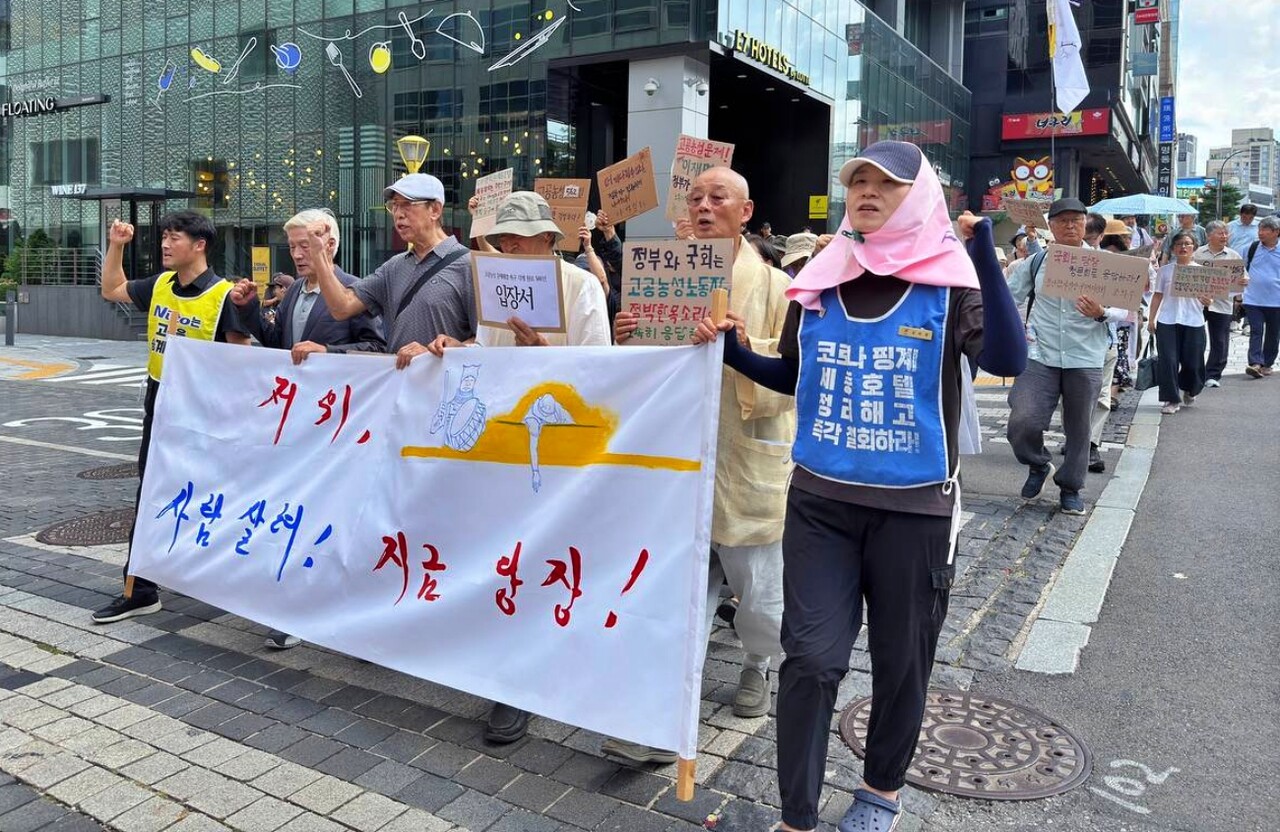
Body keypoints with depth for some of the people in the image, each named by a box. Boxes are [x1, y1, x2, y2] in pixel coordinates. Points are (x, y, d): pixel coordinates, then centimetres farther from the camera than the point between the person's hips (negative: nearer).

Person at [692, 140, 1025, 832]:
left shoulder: (949, 281, -6)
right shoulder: (820, 281, 2)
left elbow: (1007, 361, -23)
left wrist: (984, 253, -28)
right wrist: (730, 349, -2)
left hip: (914, 507, -1)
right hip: (819, 499, 2)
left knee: (900, 659, 14)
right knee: (810, 658, -1)